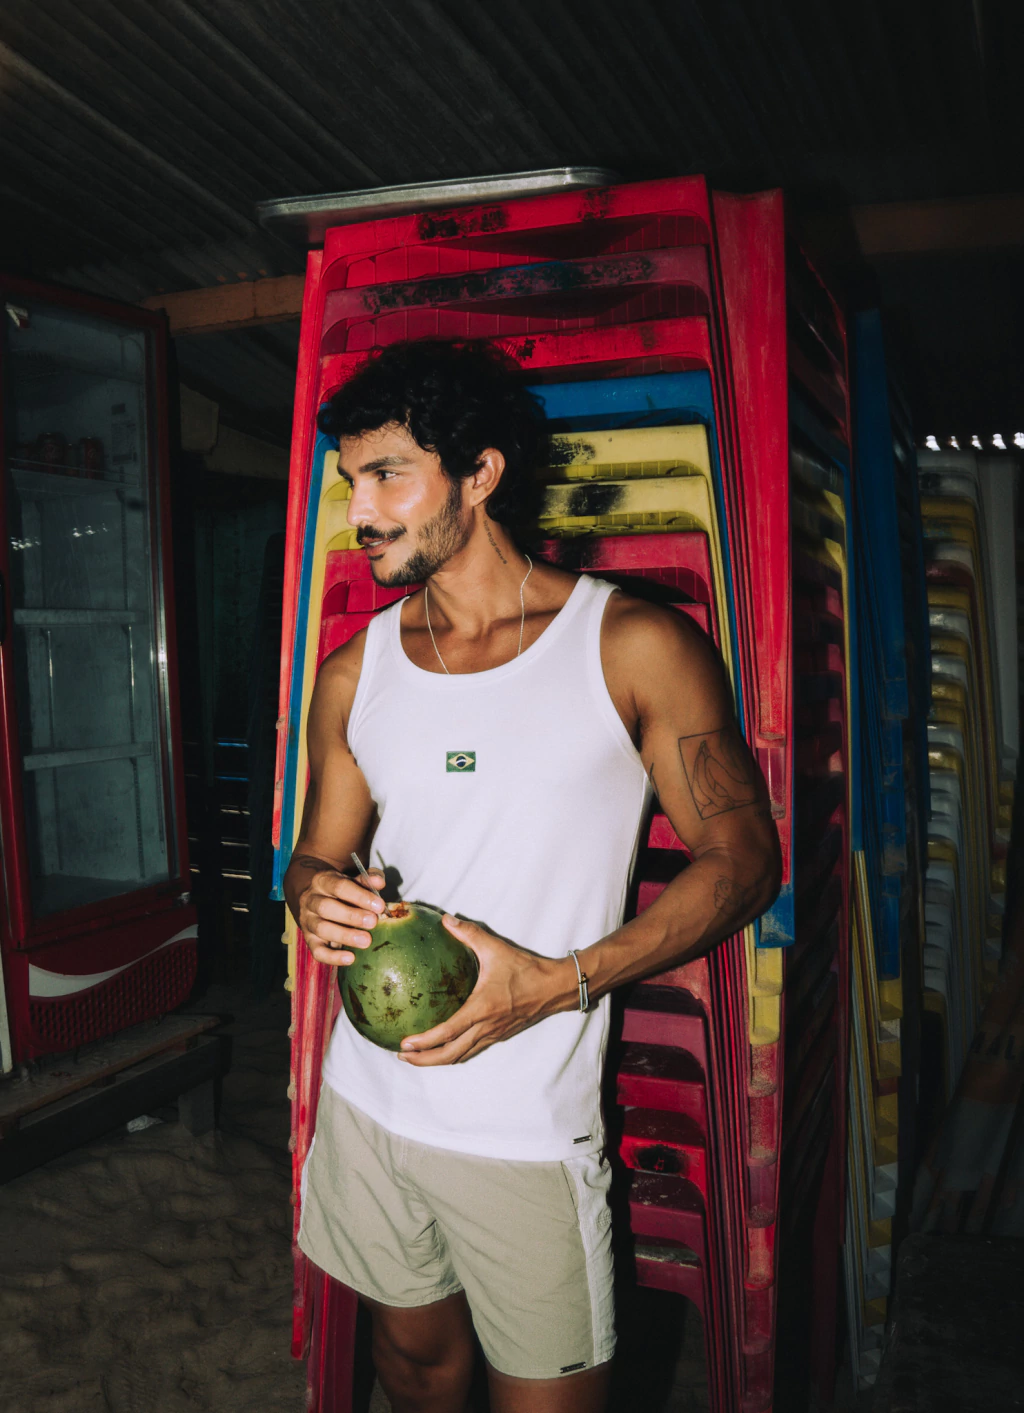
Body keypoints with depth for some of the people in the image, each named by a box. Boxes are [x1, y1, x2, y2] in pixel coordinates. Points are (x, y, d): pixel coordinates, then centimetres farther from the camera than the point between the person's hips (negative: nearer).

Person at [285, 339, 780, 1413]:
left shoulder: (635, 648, -10)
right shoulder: (355, 673, 4)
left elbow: (742, 859, -8)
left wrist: (557, 982, -20)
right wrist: (314, 894, -12)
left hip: (528, 1125, -4)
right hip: (367, 1094, 4)